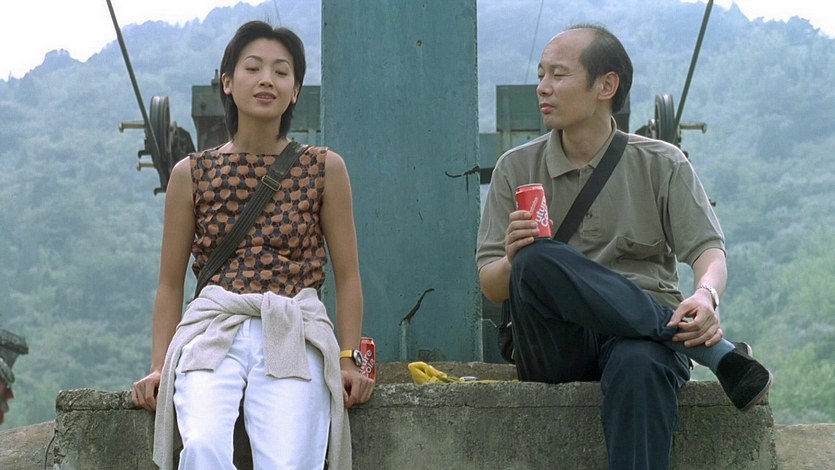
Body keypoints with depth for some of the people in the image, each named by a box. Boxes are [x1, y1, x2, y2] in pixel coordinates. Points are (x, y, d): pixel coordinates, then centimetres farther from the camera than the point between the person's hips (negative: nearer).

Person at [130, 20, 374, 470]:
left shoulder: (325, 168, 11)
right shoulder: (191, 173, 12)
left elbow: (347, 276, 11)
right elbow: (170, 283, 15)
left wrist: (349, 359, 0)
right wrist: (158, 366, 5)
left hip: (295, 336, 0)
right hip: (212, 331, 1)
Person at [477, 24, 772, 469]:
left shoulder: (661, 164, 10)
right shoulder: (517, 168, 12)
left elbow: (708, 250, 1)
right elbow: (491, 286, 9)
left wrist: (706, 296, -23)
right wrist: (515, 261, -16)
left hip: (642, 330, -1)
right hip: (557, 345, 1)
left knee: (639, 364, -39)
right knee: (538, 261, -32)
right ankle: (715, 350, -27)